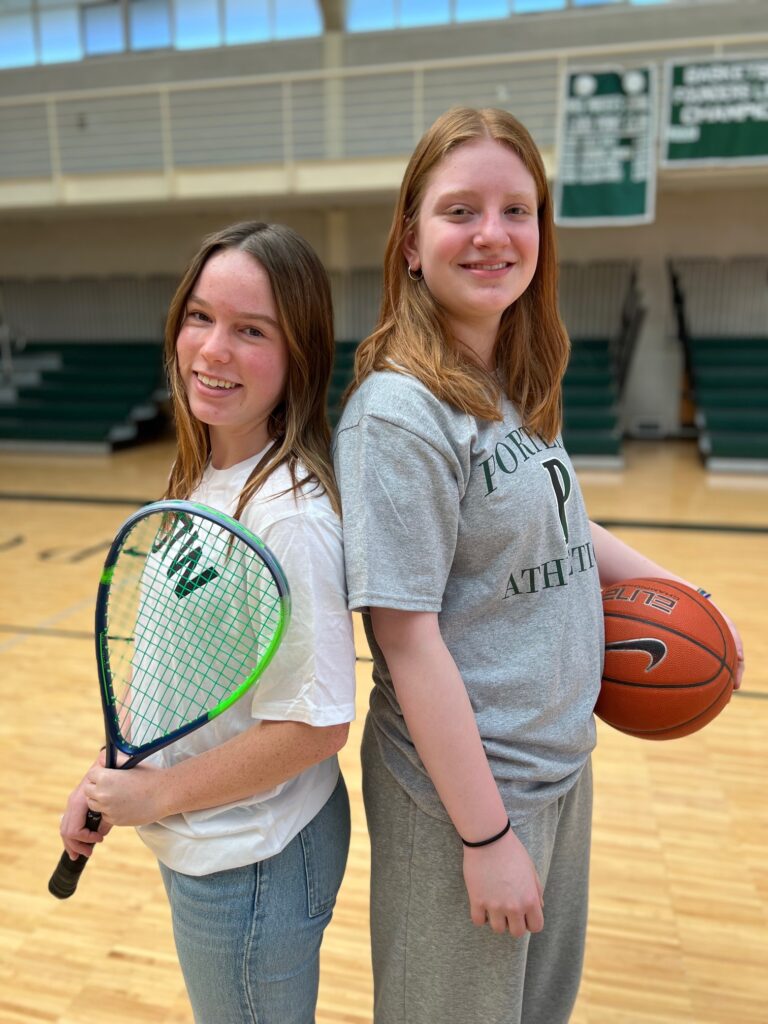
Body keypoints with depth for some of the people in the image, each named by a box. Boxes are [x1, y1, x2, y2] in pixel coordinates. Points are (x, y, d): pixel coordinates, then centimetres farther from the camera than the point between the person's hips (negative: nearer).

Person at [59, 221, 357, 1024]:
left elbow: (316, 724, -26)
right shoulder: (201, 478, -2)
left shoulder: (289, 516, -29)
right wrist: (110, 773, 2)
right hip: (199, 846, 8)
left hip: (252, 866, -7)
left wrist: (159, 793, -15)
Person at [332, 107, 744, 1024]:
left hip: (560, 767, 8)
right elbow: (409, 639, -23)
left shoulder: (515, 389, 1)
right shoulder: (399, 412, -23)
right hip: (465, 789, -7)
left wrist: (664, 586, 3)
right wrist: (486, 835, -18)